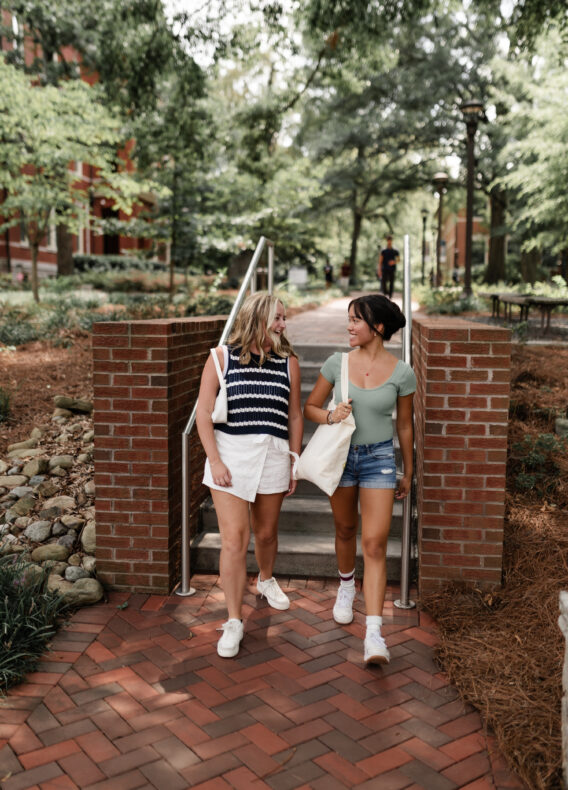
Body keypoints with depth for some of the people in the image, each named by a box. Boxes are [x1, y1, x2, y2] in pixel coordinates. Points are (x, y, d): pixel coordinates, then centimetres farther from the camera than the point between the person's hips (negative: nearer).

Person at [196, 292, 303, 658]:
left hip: (273, 456, 3)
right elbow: (203, 414, -3)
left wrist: (294, 464, 11)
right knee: (234, 539, -5)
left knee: (266, 532, 17)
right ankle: (234, 622, 8)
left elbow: (295, 417, 11)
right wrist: (215, 461, -10)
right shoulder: (222, 357, -3)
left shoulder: (289, 362, 5)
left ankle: (266, 579, 49)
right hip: (230, 453, -2)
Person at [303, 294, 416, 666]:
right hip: (340, 454, 2)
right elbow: (310, 407, 5)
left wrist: (408, 472, 11)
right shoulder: (337, 363, -4)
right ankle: (346, 587, 48)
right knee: (346, 529, 19)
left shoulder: (402, 372, -7)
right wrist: (330, 416, -18)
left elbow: (405, 425, 3)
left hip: (379, 458, -2)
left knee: (375, 543, -9)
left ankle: (374, 634, -8)